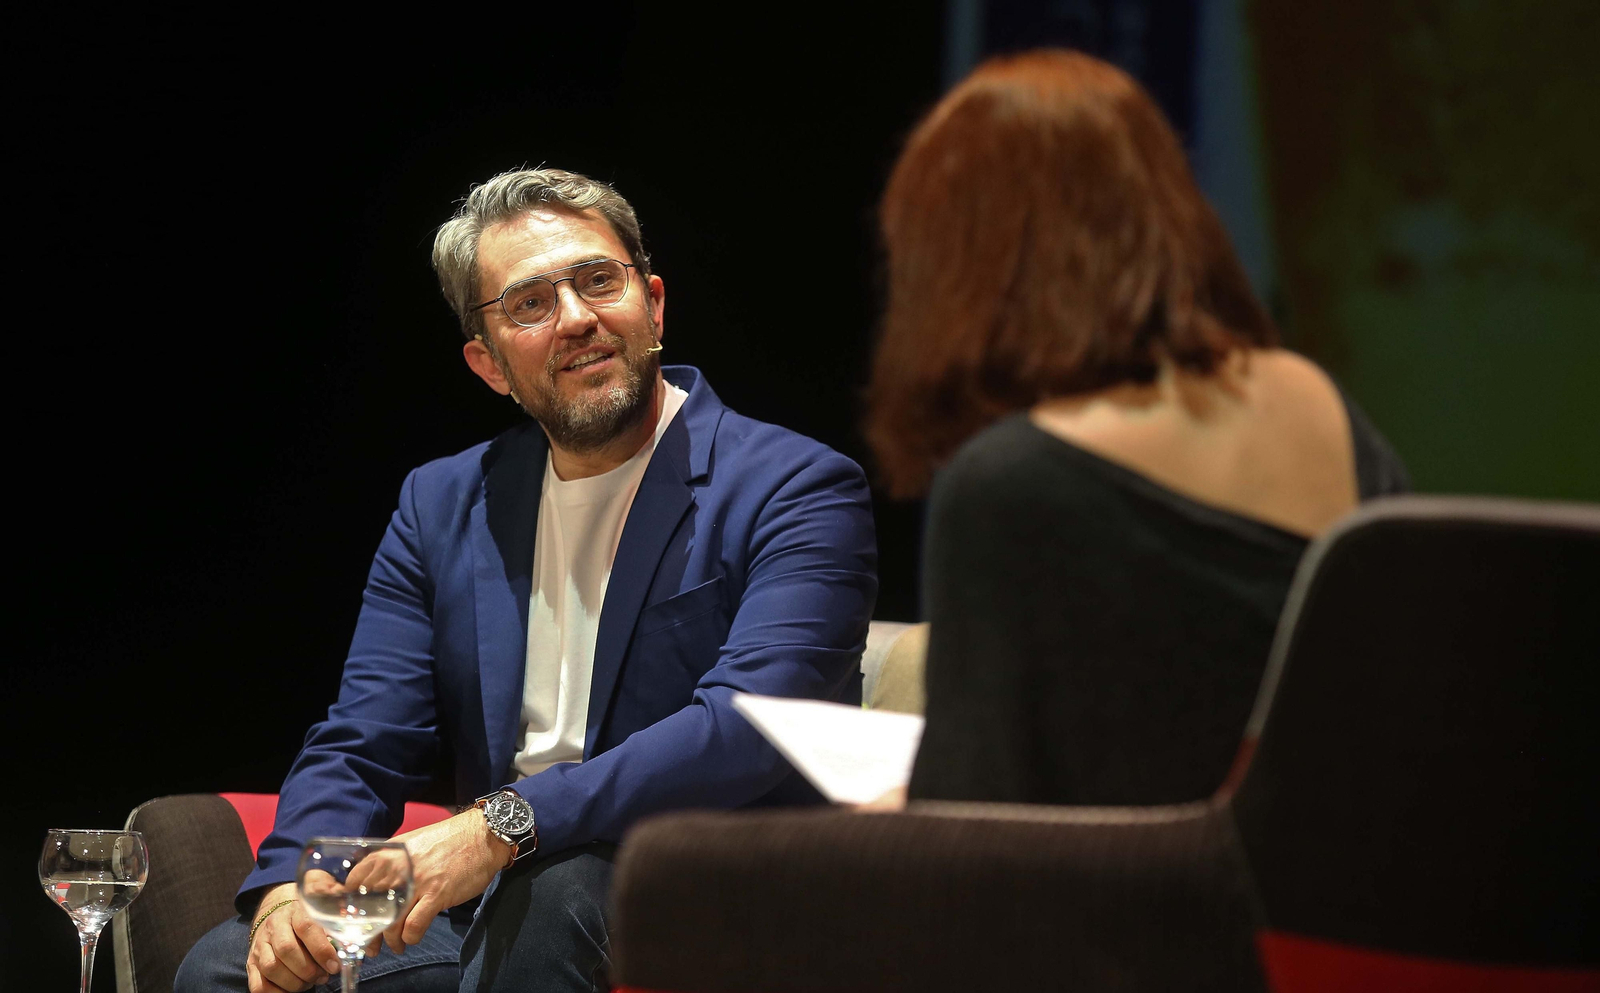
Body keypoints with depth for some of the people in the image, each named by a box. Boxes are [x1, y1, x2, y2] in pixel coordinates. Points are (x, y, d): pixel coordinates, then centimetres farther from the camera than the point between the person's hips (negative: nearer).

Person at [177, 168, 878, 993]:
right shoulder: (441, 506, 14)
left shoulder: (796, 492, -5)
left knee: (556, 885, -35)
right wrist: (289, 886, -14)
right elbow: (360, 747, 9)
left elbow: (747, 728, -21)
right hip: (500, 922, 4)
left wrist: (502, 823, -30)